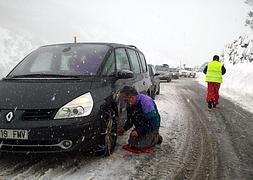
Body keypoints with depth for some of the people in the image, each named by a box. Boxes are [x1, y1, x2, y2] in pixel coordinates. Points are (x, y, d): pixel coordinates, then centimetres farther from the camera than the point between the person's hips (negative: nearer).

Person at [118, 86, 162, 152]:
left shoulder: (146, 102, -30)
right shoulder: (130, 104, -4)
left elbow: (152, 122, -29)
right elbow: (130, 119, 9)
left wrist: (138, 131, -29)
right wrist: (124, 128, -9)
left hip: (151, 127, -8)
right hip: (140, 127, 8)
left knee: (140, 145, -18)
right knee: (131, 142, 2)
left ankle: (156, 138, 6)